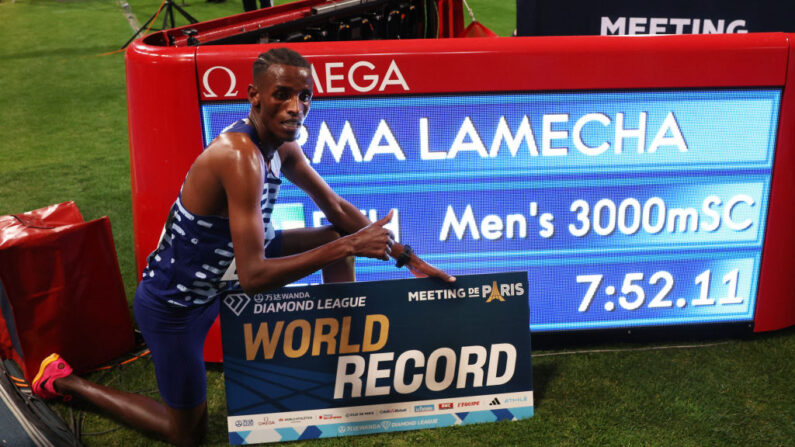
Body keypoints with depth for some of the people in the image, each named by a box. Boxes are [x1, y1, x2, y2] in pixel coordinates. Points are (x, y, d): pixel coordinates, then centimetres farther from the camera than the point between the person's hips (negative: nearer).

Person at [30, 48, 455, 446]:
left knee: (339, 237, 4)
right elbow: (253, 277, -37)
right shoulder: (241, 158, -34)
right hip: (175, 302, -8)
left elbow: (338, 210, 4)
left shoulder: (281, 146, -6)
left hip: (222, 269, 8)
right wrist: (348, 246, -35)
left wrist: (404, 255, -2)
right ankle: (63, 380, 24)